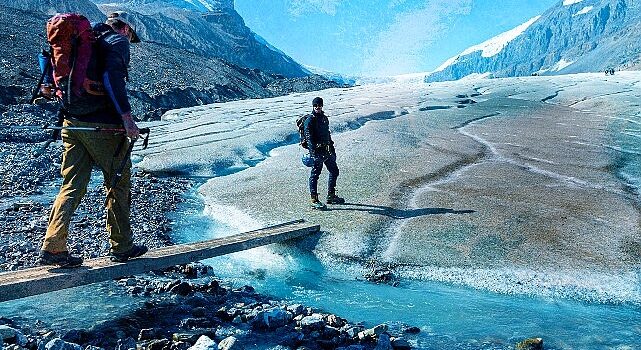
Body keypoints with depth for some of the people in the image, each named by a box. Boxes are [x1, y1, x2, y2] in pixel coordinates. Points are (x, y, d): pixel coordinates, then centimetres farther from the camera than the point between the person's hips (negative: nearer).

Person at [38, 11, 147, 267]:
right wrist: (127, 118, -22)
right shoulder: (119, 41, -3)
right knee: (119, 185, 7)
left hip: (72, 123, 7)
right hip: (103, 127, -7)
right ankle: (122, 247, 16)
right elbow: (112, 78, -20)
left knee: (72, 186, 9)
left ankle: (52, 248, 2)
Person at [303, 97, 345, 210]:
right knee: (315, 175, -3)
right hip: (317, 151, -8)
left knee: (334, 171, 15)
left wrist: (332, 149, 22)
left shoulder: (324, 118, 14)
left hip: (327, 150, 9)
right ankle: (314, 201, 1)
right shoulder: (310, 120, -10)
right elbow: (309, 138, -17)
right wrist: (314, 152, -26)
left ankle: (331, 196, 27)